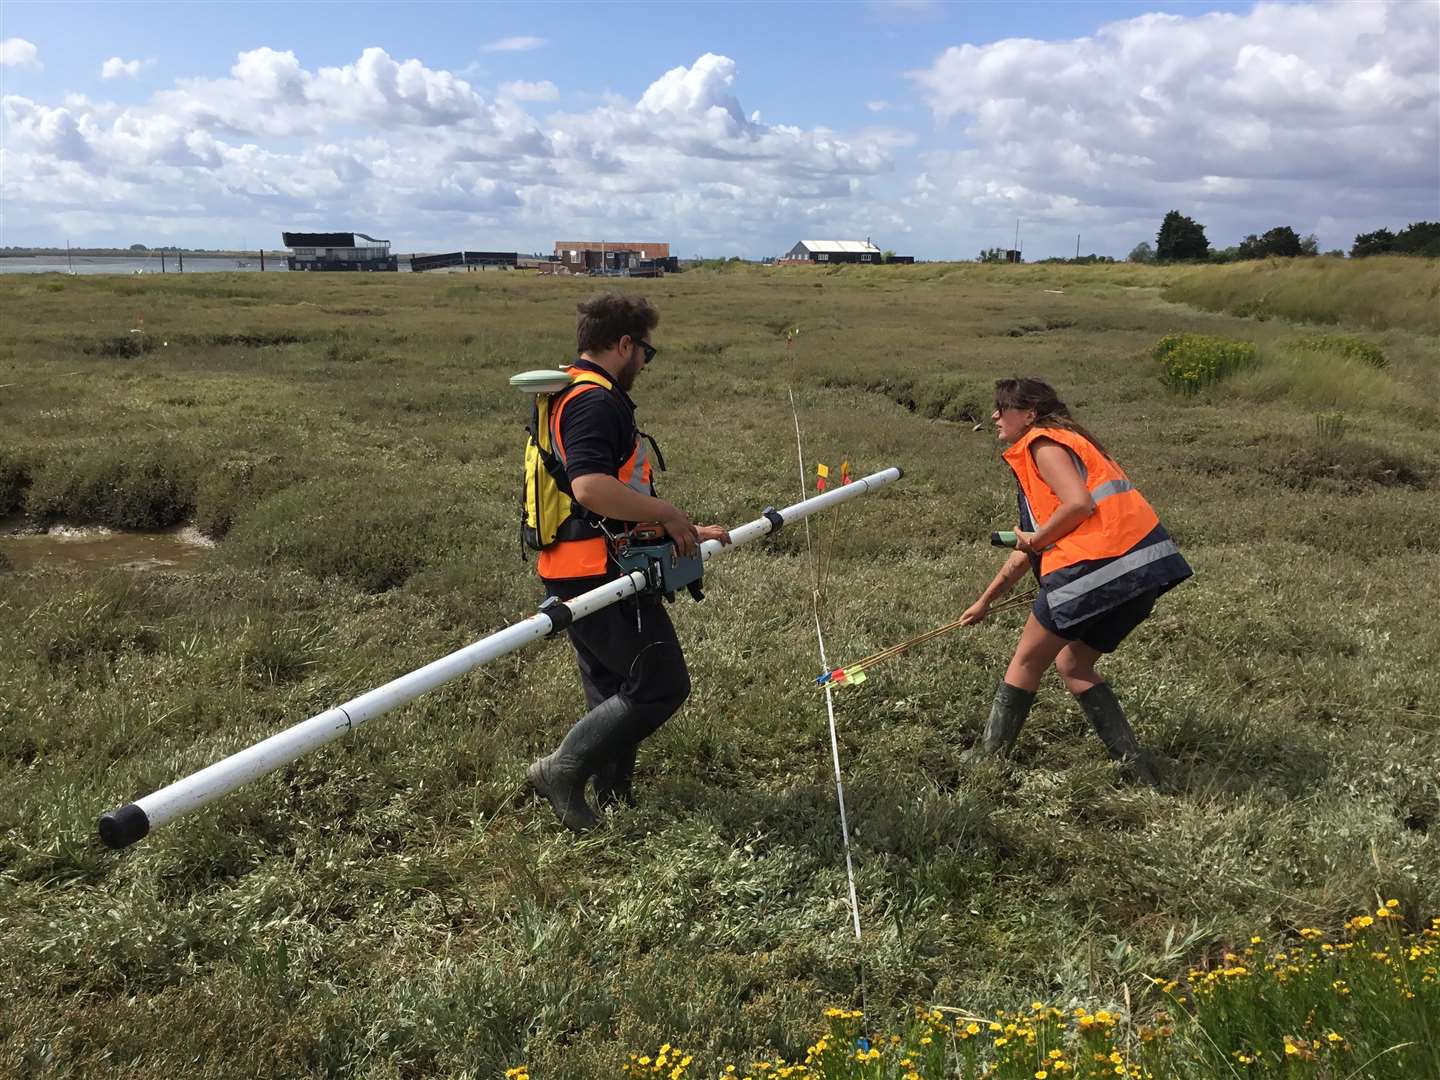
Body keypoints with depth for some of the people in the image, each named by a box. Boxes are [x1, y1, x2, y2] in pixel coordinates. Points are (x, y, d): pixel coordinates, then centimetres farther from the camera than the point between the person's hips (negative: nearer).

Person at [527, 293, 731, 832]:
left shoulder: (572, 397, 20)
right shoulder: (595, 402, -15)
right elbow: (590, 488, -32)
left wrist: (686, 532, 23)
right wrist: (667, 513, -19)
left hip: (576, 574, 11)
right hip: (602, 572, -11)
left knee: (615, 694, 19)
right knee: (661, 685, -4)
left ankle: (615, 804, 29)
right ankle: (564, 769, -1)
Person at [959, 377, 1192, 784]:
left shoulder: (1042, 443, 0)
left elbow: (1079, 504, -18)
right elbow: (1030, 546, 32)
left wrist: (1036, 538, -2)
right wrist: (985, 600, 35)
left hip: (1098, 564, -9)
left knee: (1027, 662, 6)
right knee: (1072, 665, 19)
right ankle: (1137, 768, 14)